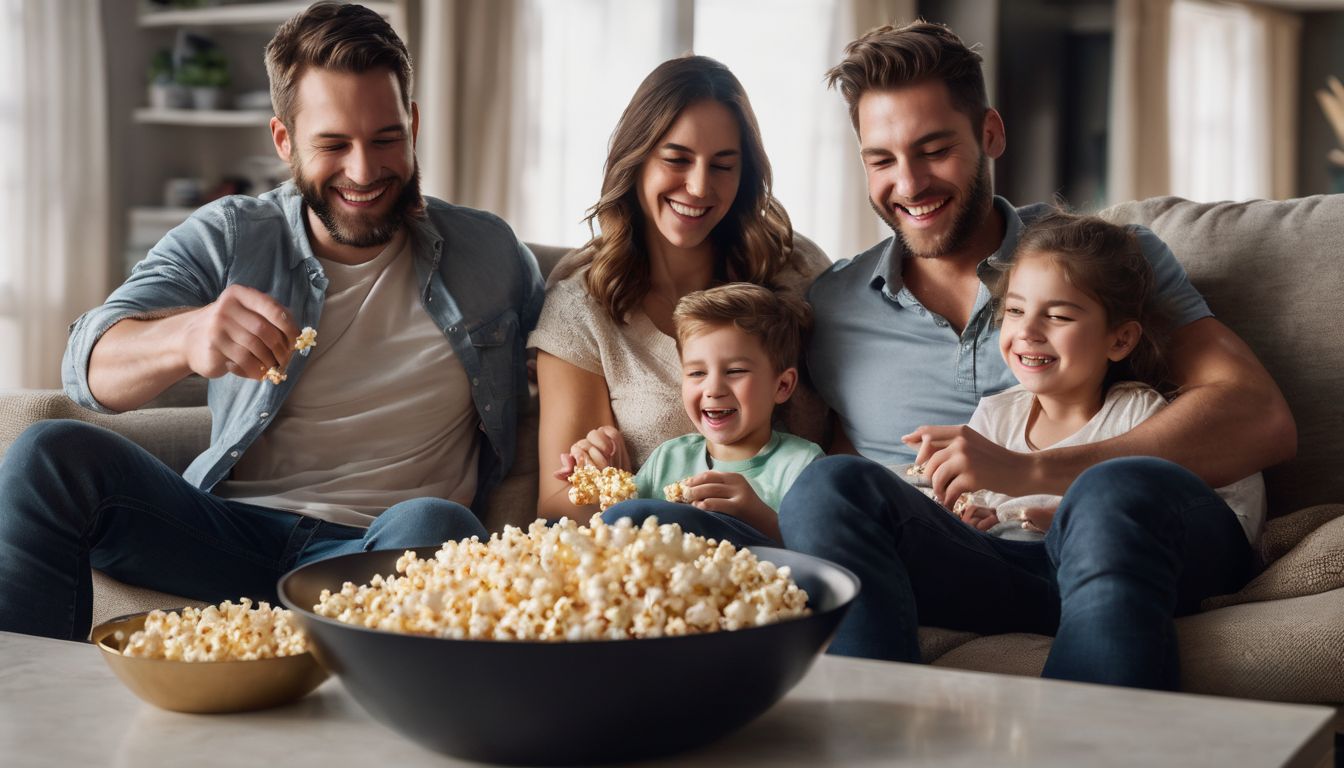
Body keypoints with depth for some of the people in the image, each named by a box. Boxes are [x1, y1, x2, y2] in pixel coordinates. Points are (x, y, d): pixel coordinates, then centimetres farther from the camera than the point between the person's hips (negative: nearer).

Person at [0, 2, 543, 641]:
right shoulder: (226, 237, 7)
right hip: (231, 534, 2)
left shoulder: (490, 256, 10)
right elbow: (90, 367, -8)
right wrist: (185, 337, -32)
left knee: (432, 526, -36)